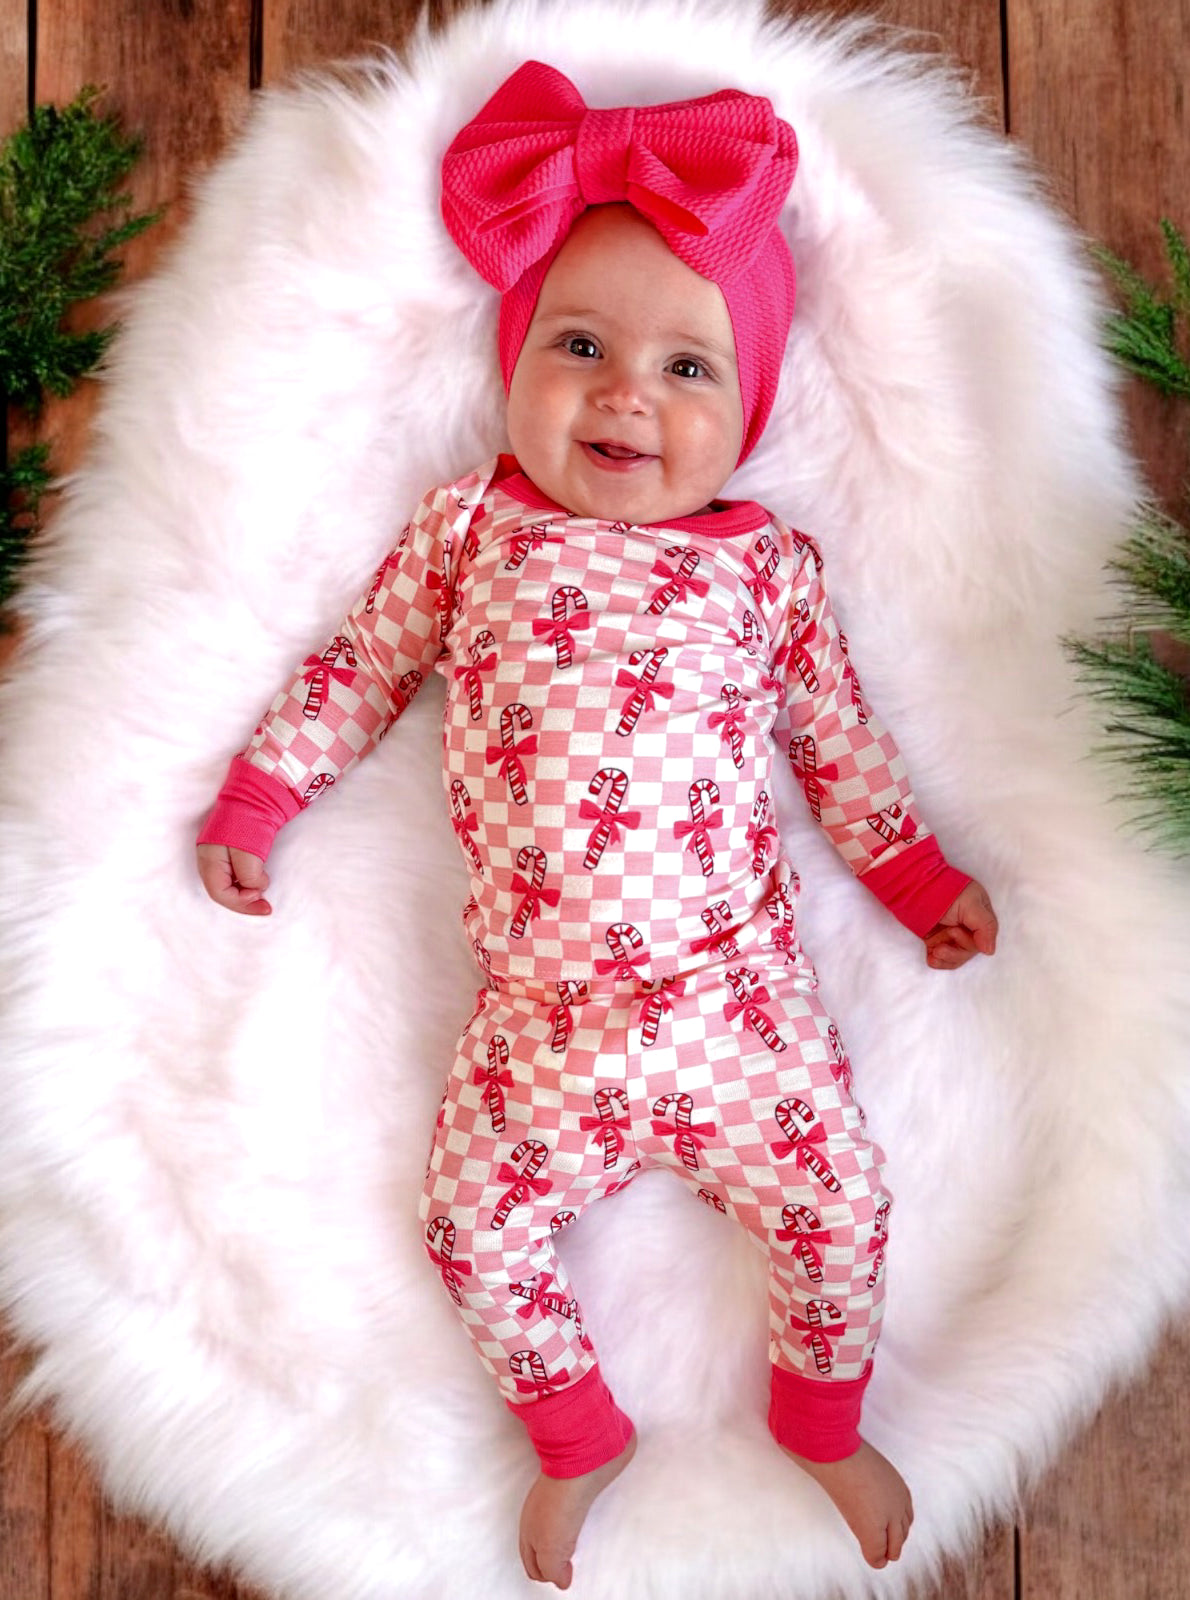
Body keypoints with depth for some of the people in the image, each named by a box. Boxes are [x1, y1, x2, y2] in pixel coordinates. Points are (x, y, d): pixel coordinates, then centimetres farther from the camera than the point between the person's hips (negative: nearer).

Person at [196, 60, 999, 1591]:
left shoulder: (766, 565, 4)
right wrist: (260, 791, 12)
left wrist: (919, 875, 12)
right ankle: (578, 1438, 35)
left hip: (739, 1000, 0)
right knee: (476, 1232, 6)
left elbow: (838, 737, 12)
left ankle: (823, 1425, 37)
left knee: (838, 1211, 5)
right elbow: (360, 662, 13)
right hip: (541, 1018, 1)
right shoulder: (468, 527, 4)